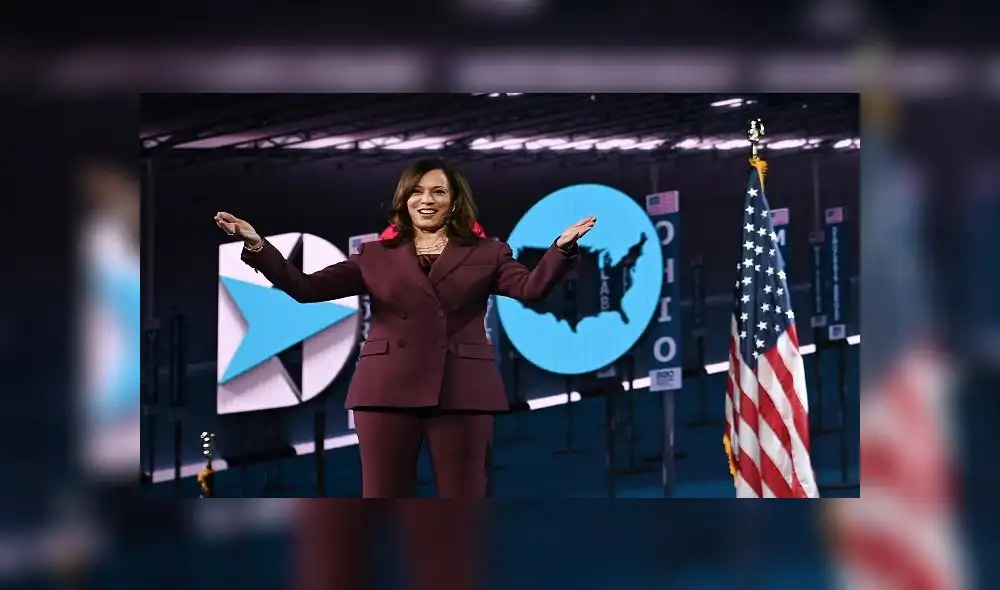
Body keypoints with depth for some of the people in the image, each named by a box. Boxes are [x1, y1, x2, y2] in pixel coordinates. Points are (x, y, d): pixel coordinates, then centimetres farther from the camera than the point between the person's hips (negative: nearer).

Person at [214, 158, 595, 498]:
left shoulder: (486, 254, 11)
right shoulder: (376, 256, 13)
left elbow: (532, 288, -6)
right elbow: (305, 288, 7)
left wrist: (563, 247, -23)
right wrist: (256, 245, -4)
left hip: (461, 392, -1)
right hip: (389, 390, 1)